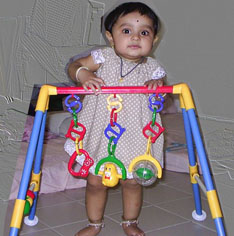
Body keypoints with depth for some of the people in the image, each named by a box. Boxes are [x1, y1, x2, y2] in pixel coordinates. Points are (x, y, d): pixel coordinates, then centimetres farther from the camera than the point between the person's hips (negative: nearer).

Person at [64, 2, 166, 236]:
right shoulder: (104, 57, -8)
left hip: (133, 137, 0)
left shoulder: (152, 68, -6)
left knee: (132, 182, 14)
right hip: (99, 134, 0)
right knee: (95, 182, 11)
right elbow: (73, 66, -4)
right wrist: (83, 74, -28)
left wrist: (157, 85, -23)